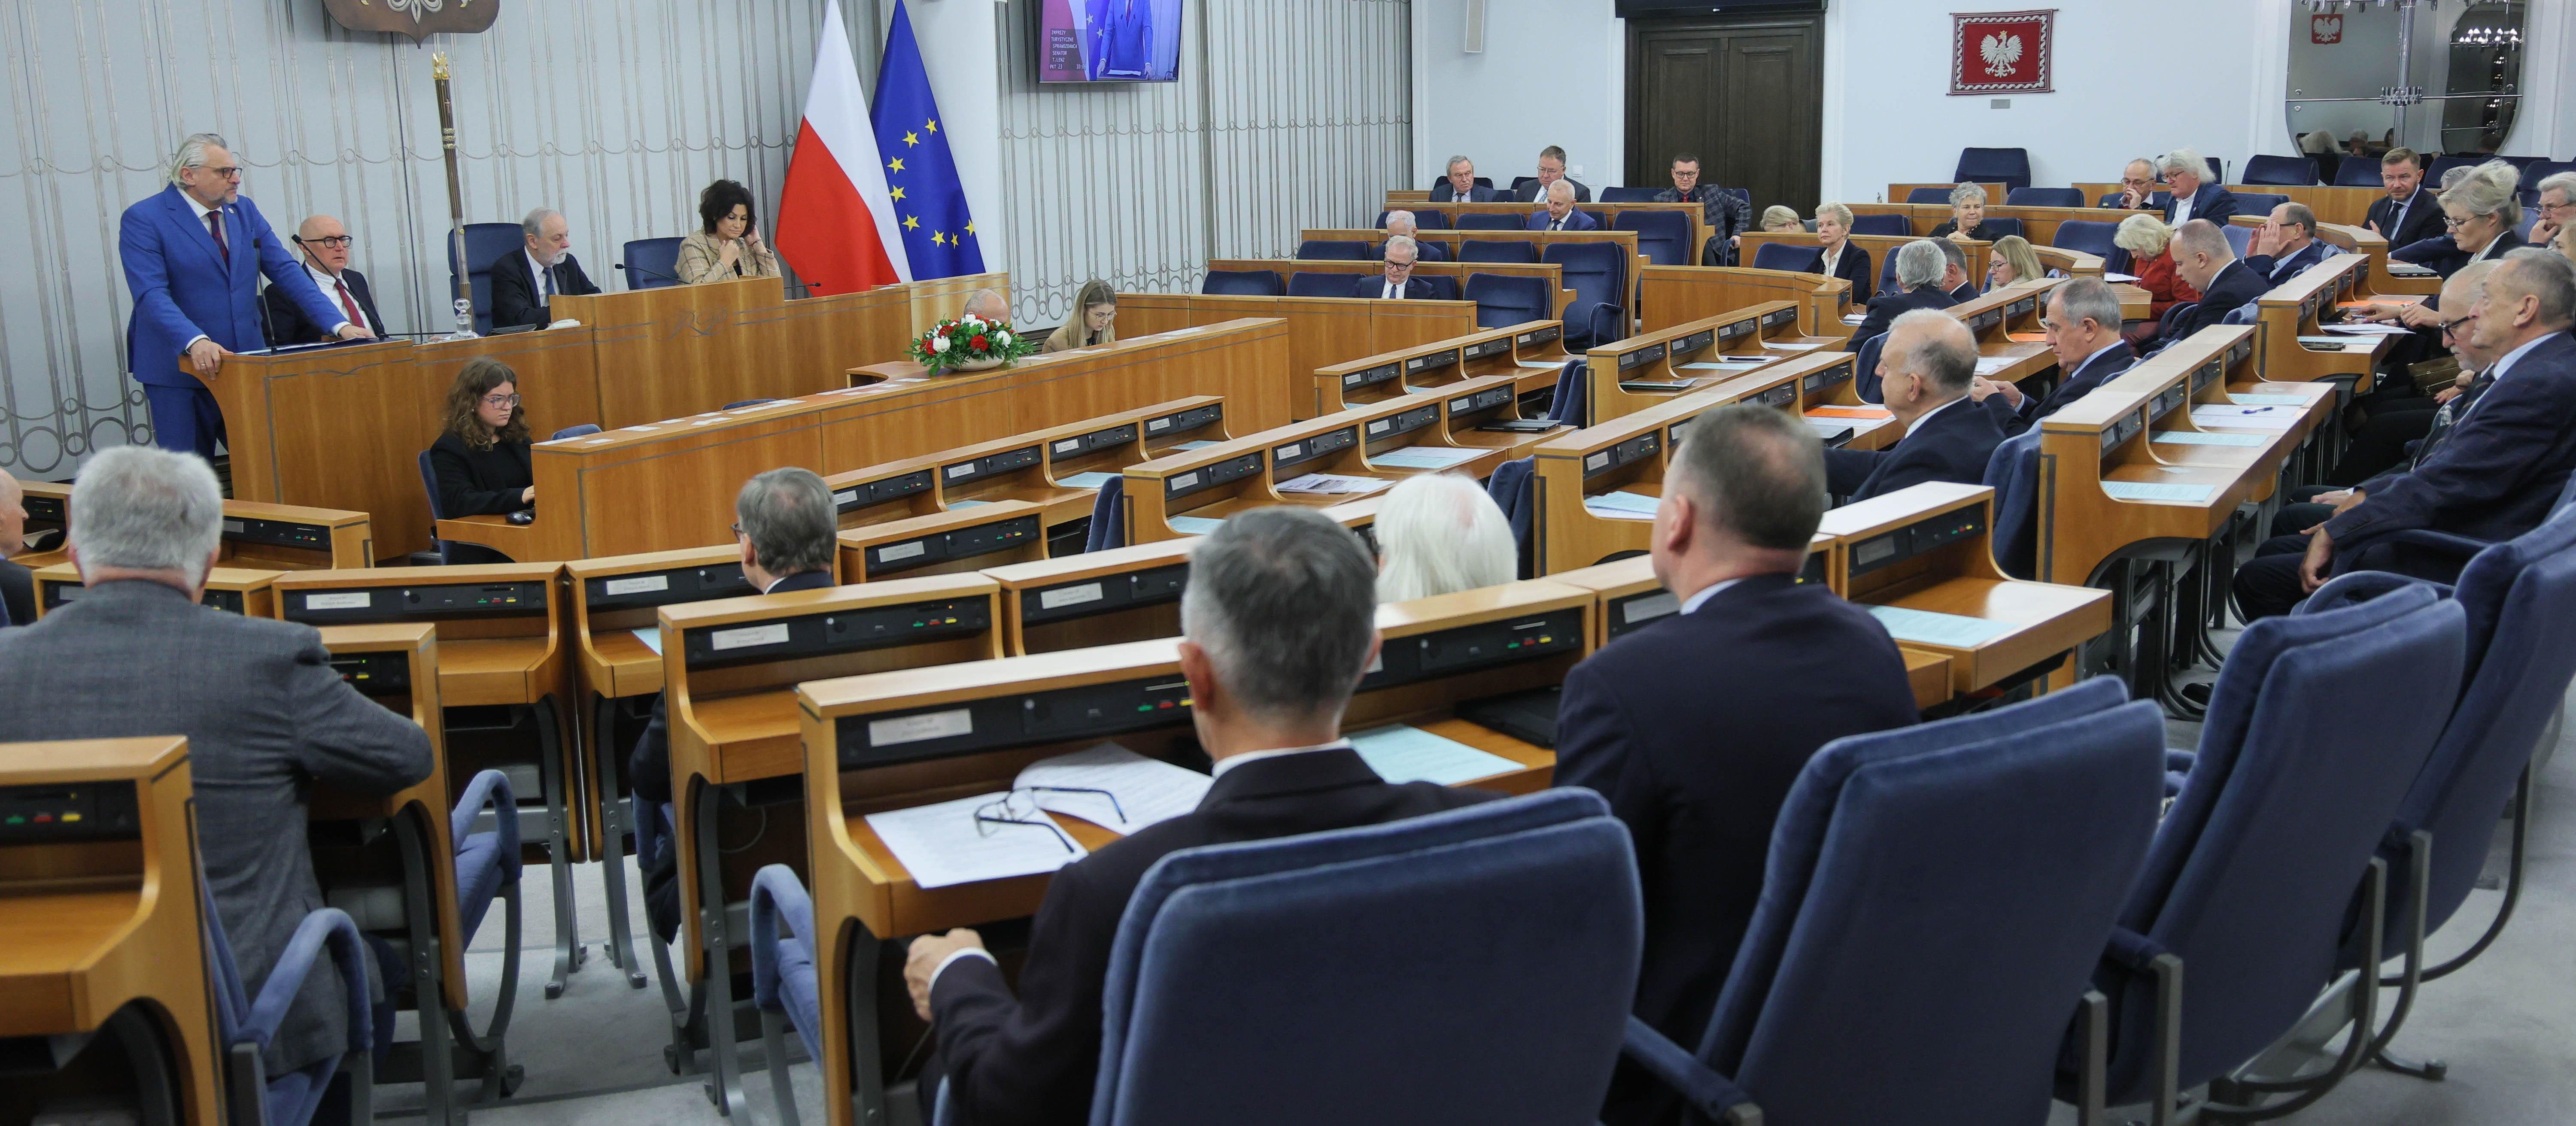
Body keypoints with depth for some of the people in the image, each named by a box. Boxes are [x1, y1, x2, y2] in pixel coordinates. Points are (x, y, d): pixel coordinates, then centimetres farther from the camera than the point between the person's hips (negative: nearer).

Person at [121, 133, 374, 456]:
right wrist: (195, 342, -35)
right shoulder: (143, 220, -7)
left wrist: (339, 325, -7)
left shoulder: (245, 211, 9)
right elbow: (152, 295, -18)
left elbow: (285, 270, 5)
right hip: (179, 368, -5)